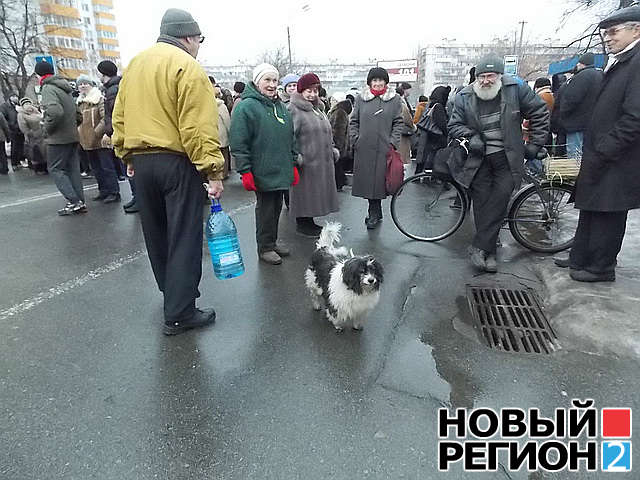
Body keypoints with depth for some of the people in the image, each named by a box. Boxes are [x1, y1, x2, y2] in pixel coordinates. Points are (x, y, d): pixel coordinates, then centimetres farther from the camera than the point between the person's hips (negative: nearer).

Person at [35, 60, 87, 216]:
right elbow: (76, 112, 20)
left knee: (55, 169, 0)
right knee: (73, 169, 10)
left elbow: (55, 111, -26)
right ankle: (80, 202, 11)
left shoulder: (48, 88, -12)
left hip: (58, 137, -8)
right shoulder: (65, 88, 16)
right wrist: (73, 125, 16)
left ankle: (74, 201, -8)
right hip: (73, 136, 8)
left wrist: (47, 128, -13)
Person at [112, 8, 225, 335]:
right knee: (184, 238, -1)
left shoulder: (134, 64, 14)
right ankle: (179, 314, 4)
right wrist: (213, 171, -17)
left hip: (140, 160, 8)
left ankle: (173, 293, 35)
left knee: (156, 234, 18)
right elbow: (199, 127, -18)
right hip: (177, 161, -7)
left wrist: (128, 156, 21)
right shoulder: (187, 67, -9)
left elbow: (120, 116, 15)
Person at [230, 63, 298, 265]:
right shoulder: (246, 107, -8)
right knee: (265, 208, 2)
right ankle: (265, 248, 16)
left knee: (277, 207, 14)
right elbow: (238, 143, -13)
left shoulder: (281, 106, 15)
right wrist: (245, 171, -16)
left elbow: (290, 138, 21)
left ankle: (273, 241, 30)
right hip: (263, 172, -7)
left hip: (281, 171, 7)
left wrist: (293, 164, 17)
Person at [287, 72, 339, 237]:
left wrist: (332, 150, 20)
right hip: (305, 162, -9)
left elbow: (327, 133, 28)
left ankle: (309, 222, 25)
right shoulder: (293, 109, -10)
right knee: (304, 192, -1)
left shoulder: (318, 108, 19)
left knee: (316, 192, 13)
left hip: (322, 162, 9)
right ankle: (302, 223, 12)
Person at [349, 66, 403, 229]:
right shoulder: (360, 98, 11)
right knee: (366, 180, 4)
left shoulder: (395, 99, 7)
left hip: (383, 149, -2)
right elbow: (353, 121, 13)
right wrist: (355, 139, 2)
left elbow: (398, 123, 6)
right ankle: (376, 213, 19)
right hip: (364, 148, 2)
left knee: (378, 180, -3)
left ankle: (374, 214, 10)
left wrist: (393, 143, -5)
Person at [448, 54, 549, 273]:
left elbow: (540, 113, 4)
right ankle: (489, 252, 9)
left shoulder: (516, 89, -2)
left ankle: (479, 248, -5)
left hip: (507, 158, -1)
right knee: (482, 203, 0)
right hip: (478, 159, 1)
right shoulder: (464, 97, 1)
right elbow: (454, 126, 5)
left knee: (498, 202, -11)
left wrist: (535, 144, 1)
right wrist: (471, 137, -14)